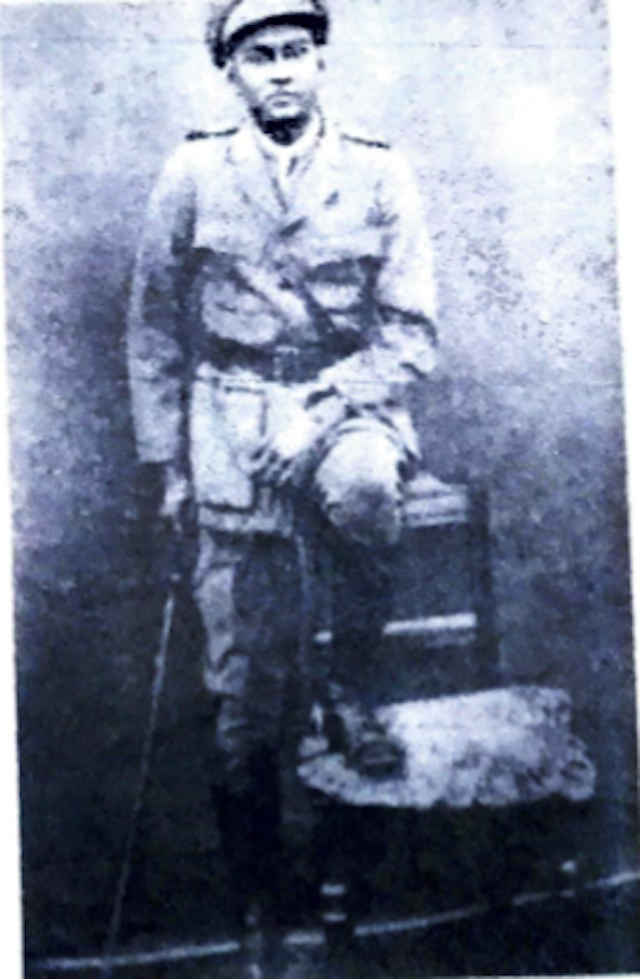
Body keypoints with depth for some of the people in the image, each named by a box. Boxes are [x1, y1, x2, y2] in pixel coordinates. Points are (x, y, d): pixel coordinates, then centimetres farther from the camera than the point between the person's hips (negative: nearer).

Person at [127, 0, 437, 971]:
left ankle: (354, 682, -10)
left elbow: (412, 335, -2)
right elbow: (154, 329, 8)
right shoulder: (193, 177, 2)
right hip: (232, 414, 0)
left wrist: (318, 412, -15)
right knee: (249, 659, -2)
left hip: (348, 401, 0)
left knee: (362, 480, -37)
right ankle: (249, 828, 24)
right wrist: (169, 460, 4)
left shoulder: (380, 175, 0)